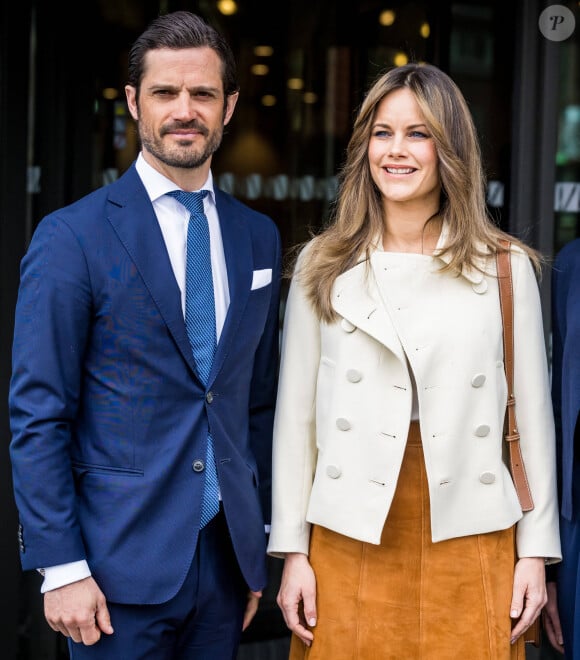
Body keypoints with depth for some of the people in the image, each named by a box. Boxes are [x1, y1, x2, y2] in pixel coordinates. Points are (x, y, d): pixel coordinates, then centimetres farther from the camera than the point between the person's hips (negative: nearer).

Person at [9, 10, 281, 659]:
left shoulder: (258, 237, 7)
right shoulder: (71, 237, -9)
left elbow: (259, 399, 12)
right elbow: (38, 416, -9)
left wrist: (259, 537, 11)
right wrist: (61, 568, -12)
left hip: (228, 556, 5)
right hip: (122, 563, -4)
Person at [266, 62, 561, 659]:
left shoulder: (506, 268, 3)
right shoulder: (322, 267, 5)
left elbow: (531, 413, 5)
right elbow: (295, 414, 4)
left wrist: (536, 551, 2)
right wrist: (292, 550, 1)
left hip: (470, 542, 0)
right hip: (350, 541, 1)